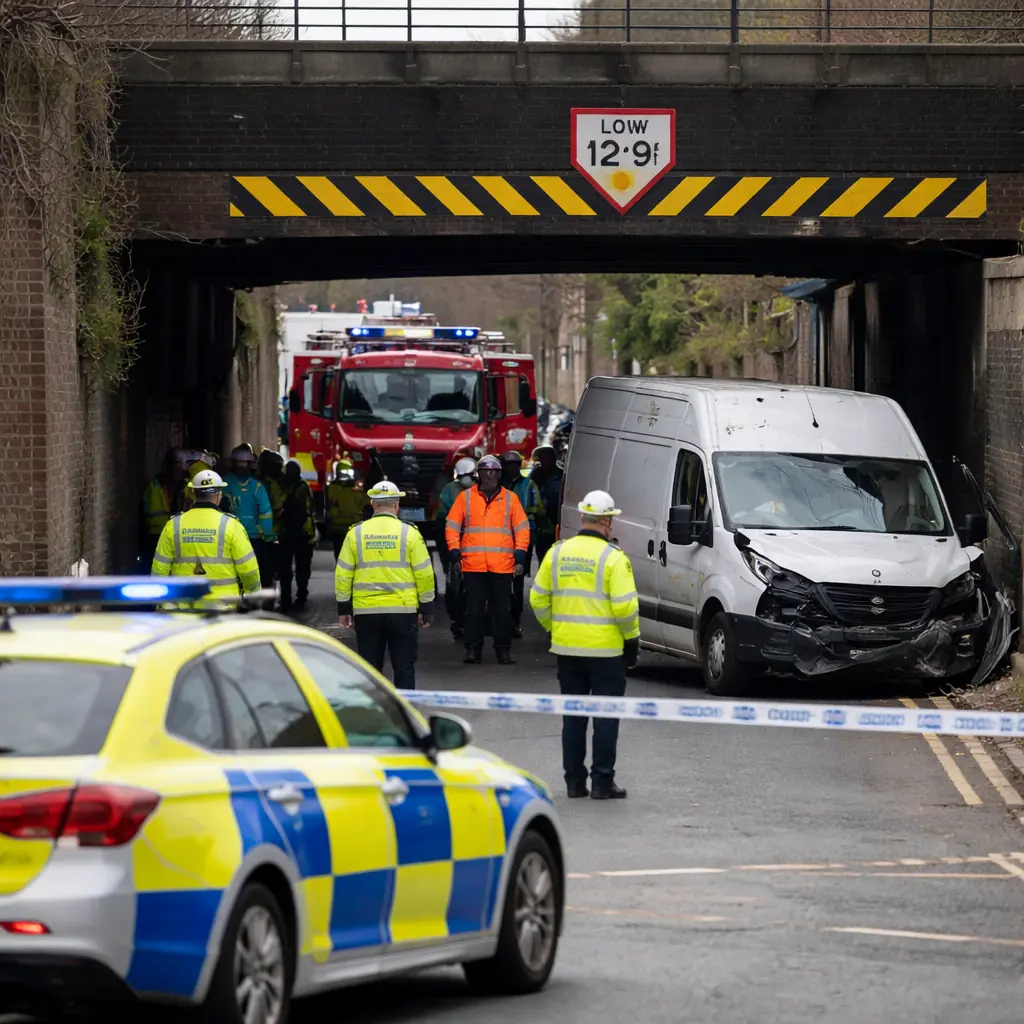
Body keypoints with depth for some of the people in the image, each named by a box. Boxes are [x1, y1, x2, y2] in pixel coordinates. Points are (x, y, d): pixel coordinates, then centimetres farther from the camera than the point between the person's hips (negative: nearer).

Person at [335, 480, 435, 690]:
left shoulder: (355, 533, 2)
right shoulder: (409, 533, -3)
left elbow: (343, 574, 3)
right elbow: (424, 573, -2)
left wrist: (343, 608, 12)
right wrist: (425, 609, 6)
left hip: (366, 611, 2)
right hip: (403, 610, -2)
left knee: (369, 667, 9)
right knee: (404, 666, 5)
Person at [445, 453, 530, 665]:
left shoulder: (510, 498, 8)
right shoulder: (465, 497, 7)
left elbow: (522, 530, 9)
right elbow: (452, 528, 8)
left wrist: (520, 558, 1)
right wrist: (455, 557, 1)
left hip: (503, 567, 0)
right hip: (473, 566, 0)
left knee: (502, 610, 3)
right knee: (473, 609, 2)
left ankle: (503, 650, 10)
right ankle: (473, 649, 8)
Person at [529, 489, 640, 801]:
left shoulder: (558, 552, 3)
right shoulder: (613, 557, -11)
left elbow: (538, 598, 6)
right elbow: (624, 606, -15)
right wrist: (632, 639, -2)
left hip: (566, 647, 4)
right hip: (606, 650, -4)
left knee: (573, 716, 12)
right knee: (606, 716, 3)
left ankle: (574, 780, 15)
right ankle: (602, 782, 2)